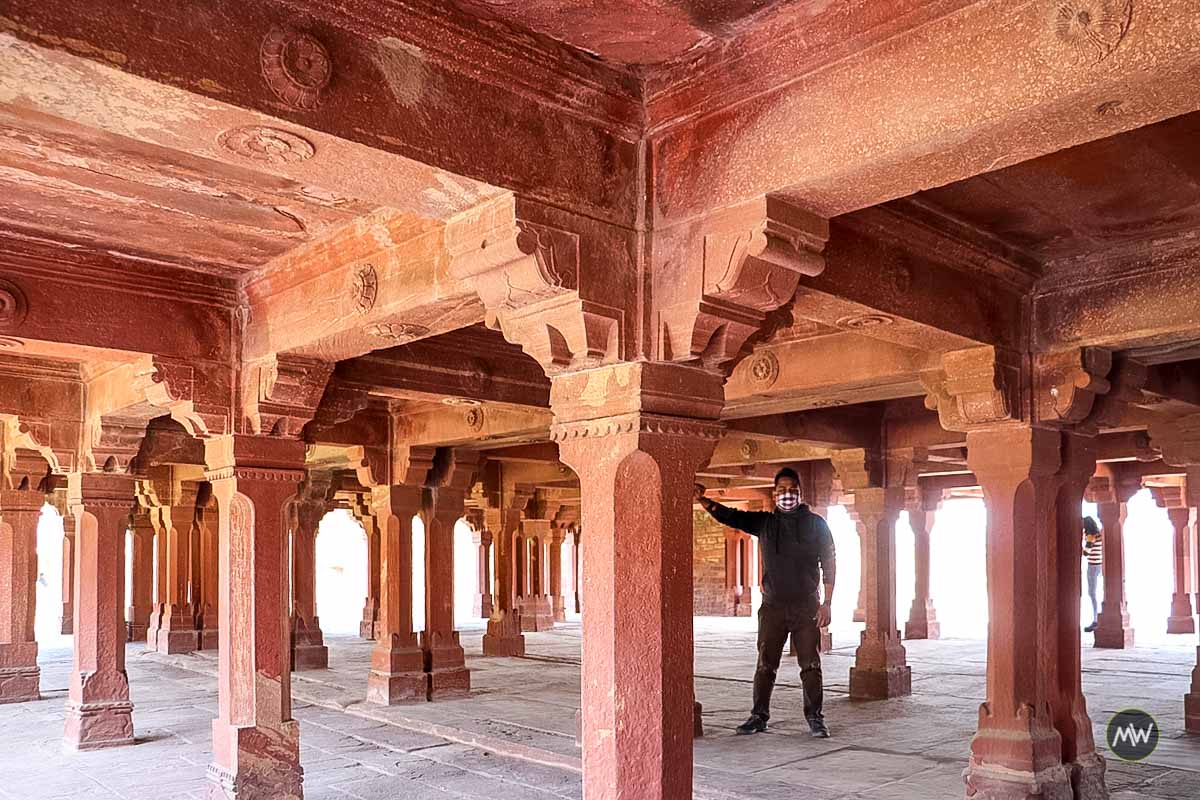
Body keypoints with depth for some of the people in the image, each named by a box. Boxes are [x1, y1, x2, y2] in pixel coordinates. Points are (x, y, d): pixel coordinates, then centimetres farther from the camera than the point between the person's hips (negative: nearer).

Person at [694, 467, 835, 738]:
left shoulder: (815, 523, 2)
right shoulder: (764, 522, 6)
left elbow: (829, 565, 1)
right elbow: (728, 516, -3)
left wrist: (826, 603, -6)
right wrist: (703, 500, -21)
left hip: (806, 606, -1)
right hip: (773, 606, 2)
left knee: (811, 666, 2)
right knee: (765, 665, 5)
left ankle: (815, 718, 12)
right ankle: (759, 716, 13)